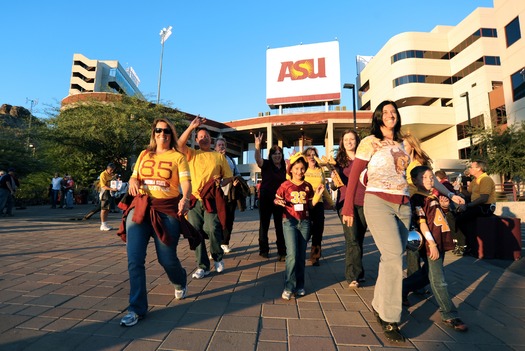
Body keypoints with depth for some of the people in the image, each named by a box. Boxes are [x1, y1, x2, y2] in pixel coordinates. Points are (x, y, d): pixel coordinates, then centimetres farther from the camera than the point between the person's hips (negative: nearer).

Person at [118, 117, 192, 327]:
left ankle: (180, 283, 38)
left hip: (167, 210, -3)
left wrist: (185, 198, -31)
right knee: (134, 259, -4)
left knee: (167, 258, 3)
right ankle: (137, 308, 11)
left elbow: (186, 182, -10)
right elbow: (134, 176, 20)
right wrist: (133, 182, -6)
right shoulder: (144, 155, 14)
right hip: (140, 208, 4)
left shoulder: (178, 157, 2)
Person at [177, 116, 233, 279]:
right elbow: (179, 144, -8)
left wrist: (220, 181, -10)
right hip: (194, 199, 2)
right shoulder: (192, 154, 12)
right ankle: (202, 266, 18)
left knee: (213, 229, -12)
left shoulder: (219, 156, 12)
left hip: (212, 199, -1)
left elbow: (228, 177, 11)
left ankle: (218, 257, 18)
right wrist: (191, 127, -15)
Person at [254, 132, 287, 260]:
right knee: (264, 225, 9)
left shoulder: (284, 167, 4)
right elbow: (258, 159, -27)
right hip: (265, 199, -2)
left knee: (280, 226, 6)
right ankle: (263, 250, 23)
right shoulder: (266, 164, -7)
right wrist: (257, 146, -41)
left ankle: (282, 252, 16)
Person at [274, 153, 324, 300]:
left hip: (305, 222, 3)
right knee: (292, 254, -12)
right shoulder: (285, 185, -1)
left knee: (301, 255, 9)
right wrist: (279, 203, -19)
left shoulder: (308, 186, 8)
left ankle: (300, 286, 22)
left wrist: (318, 194, -2)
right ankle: (289, 287, 1)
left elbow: (311, 205, 11)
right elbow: (277, 201, 3)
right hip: (289, 222, -3)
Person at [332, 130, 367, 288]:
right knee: (352, 239, -10)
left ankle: (355, 273, 23)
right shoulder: (339, 160, 8)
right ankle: (353, 276, -1)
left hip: (363, 202, 2)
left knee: (359, 239, 7)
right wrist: (334, 180, -14)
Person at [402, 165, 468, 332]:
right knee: (438, 281, 0)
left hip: (440, 243, 9)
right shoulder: (417, 199, -11)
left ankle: (402, 289, 34)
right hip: (430, 245, -9)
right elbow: (421, 223, -17)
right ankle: (449, 315, 11)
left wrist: (444, 205, 13)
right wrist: (432, 243, -19)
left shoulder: (433, 197, 17)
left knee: (426, 275, 19)